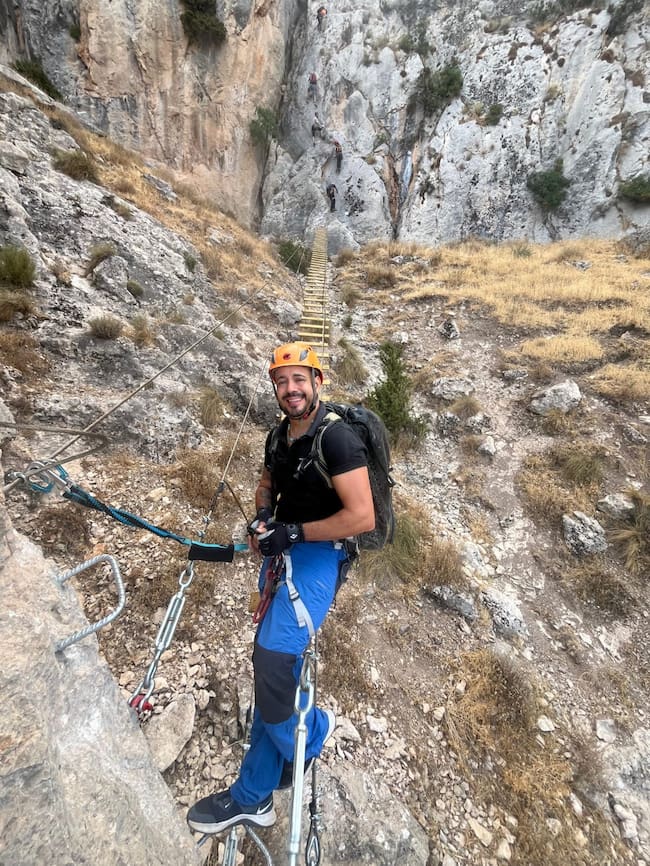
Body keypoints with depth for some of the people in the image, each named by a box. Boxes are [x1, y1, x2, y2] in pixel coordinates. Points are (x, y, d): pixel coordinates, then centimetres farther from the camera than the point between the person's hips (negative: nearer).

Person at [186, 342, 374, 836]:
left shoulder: (337, 439, -17)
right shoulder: (278, 436, 6)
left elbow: (362, 517, -23)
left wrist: (293, 532, -18)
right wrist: (263, 515, 2)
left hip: (320, 555, -7)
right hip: (281, 554, 7)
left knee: (273, 657, -18)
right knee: (274, 665, 12)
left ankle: (311, 731, 16)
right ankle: (255, 797, 29)